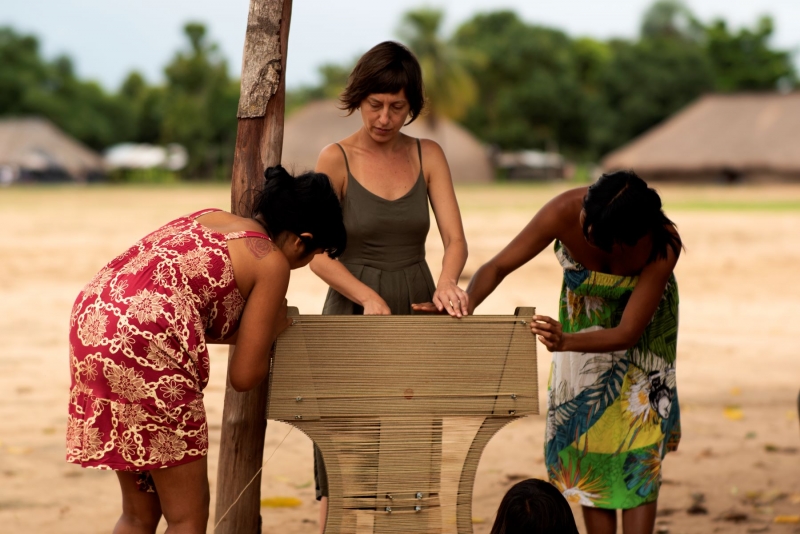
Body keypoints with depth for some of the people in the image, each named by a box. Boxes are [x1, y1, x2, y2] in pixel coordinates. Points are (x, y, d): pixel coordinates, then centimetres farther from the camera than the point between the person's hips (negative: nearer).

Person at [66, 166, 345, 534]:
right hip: (144, 348, -8)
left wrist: (256, 328, 29)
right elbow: (243, 376, 3)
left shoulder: (208, 218, 24)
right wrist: (272, 331, 21)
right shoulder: (272, 263, 2)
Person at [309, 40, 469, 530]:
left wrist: (447, 284, -24)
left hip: (416, 308, 3)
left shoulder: (428, 156, 4)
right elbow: (319, 255, -11)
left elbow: (455, 238, -3)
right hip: (353, 307, -3)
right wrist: (369, 298, -26)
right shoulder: (335, 161, -5)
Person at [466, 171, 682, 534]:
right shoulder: (565, 212, -34)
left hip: (641, 318, -2)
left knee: (637, 441, -13)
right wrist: (464, 306, -46)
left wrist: (565, 342, -50)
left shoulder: (663, 245, -38)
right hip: (582, 314, 3)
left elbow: (629, 332, -35)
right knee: (583, 433, -2)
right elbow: (498, 266, -27)